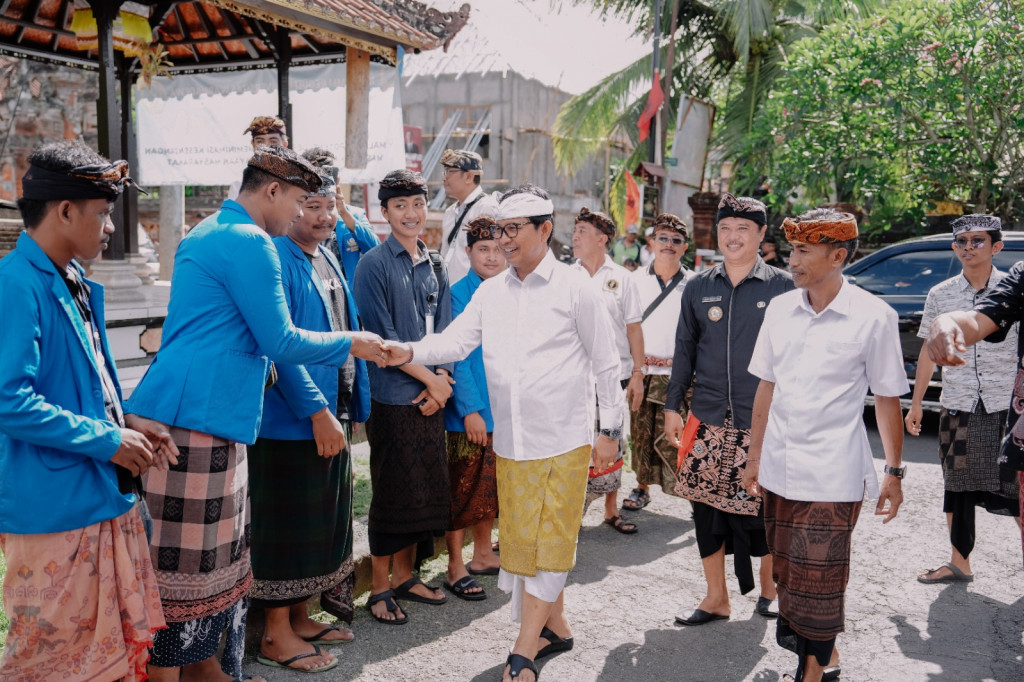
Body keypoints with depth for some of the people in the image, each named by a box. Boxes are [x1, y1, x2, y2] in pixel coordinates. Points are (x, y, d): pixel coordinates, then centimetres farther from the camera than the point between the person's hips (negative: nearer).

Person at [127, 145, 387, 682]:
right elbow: (281, 343, -10)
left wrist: (255, 361, 34)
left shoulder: (206, 233, 20)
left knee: (215, 552, 16)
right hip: (197, 418, -10)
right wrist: (351, 344, 2)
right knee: (185, 559, -3)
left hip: (210, 417, 10)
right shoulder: (249, 242, -12)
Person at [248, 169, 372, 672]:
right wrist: (317, 410, -22)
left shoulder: (328, 259, 13)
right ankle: (276, 635, 16)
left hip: (331, 414, 9)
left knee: (324, 520, 17)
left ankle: (299, 617, 32)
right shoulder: (276, 260, -14)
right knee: (286, 525, 2)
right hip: (291, 418, -9)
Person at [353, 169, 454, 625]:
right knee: (392, 493, 0)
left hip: (431, 397, 6)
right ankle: (379, 588, 14)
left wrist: (440, 383, -4)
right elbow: (383, 337, -11)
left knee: (424, 490, 12)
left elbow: (444, 331, 10)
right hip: (392, 395, -6)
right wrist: (431, 378, -10)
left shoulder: (435, 267, 13)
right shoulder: (374, 265, -5)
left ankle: (404, 576, 27)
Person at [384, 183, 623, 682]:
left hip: (563, 440, -5)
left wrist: (610, 429, 0)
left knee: (549, 542, -1)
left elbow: (606, 363, -1)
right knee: (521, 538, 13)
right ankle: (555, 627, 32)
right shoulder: (490, 291, 8)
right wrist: (410, 352, -20)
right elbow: (456, 341, -1)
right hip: (509, 442, 5)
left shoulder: (575, 288, -5)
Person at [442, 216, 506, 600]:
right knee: (463, 488, 3)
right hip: (469, 412, -6)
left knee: (493, 486, 16)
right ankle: (455, 567, 15)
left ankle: (483, 554, 32)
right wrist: (470, 409, -16)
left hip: (504, 409, 6)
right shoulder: (460, 294, -10)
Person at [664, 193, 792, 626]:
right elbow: (685, 349, 13)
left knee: (765, 508, 4)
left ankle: (769, 588, 30)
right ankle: (717, 598, 22)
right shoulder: (698, 287, 8)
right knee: (706, 506, 6)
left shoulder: (781, 287, 0)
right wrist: (673, 405, 10)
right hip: (708, 419, 3)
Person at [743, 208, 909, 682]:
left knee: (818, 579, 2)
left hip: (832, 476, -5)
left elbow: (887, 399, -3)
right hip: (779, 470, 5)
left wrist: (894, 472, -3)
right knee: (788, 571, 16)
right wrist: (755, 457, 12)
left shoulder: (873, 316, -9)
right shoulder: (779, 309, 3)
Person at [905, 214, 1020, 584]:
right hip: (957, 407, 3)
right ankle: (959, 564, 25)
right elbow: (929, 351, 10)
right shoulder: (941, 294, 5)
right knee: (957, 486, 11)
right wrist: (916, 403, 10)